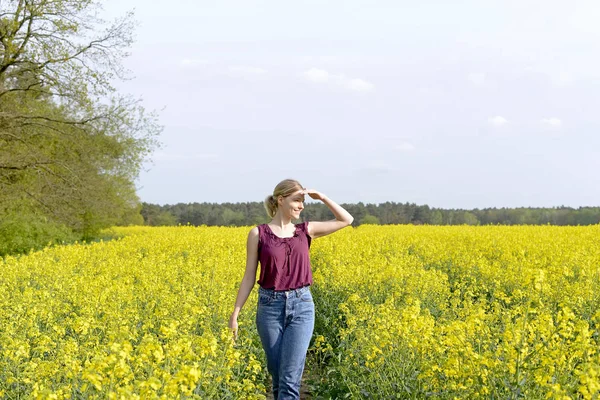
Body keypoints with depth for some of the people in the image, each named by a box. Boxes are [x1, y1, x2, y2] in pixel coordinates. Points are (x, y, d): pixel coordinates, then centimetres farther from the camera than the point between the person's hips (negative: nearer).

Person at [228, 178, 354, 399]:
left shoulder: (306, 230, 7)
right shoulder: (258, 234, 0)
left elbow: (347, 219, 12)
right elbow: (249, 277, 2)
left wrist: (321, 197, 2)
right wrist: (235, 314, -2)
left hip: (302, 306, 1)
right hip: (270, 307, -1)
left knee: (290, 378, -9)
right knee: (277, 376, 7)